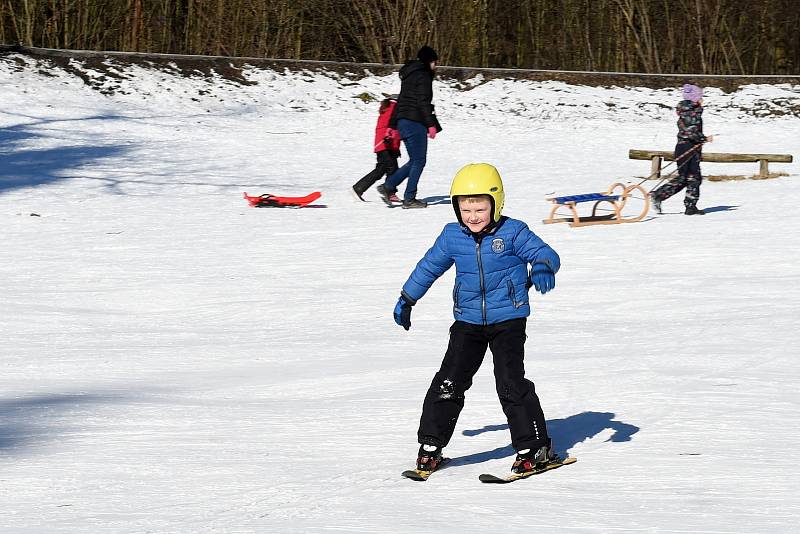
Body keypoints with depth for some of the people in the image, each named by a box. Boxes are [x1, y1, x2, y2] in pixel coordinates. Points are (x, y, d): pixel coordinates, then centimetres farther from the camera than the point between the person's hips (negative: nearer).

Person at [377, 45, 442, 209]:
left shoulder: (409, 76, 20)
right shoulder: (423, 76, -8)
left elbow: (400, 101, 23)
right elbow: (423, 102, -17)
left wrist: (393, 125, 26)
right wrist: (431, 124, -18)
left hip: (403, 121, 9)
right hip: (415, 122, -9)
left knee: (415, 160, 13)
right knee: (419, 160, -4)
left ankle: (388, 186, 7)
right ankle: (409, 198, -5)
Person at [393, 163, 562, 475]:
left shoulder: (512, 233, -8)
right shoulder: (452, 236, 3)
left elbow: (545, 253, -12)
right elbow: (429, 266, 18)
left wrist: (542, 267, -37)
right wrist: (407, 299, 27)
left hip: (508, 320, -4)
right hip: (468, 322, 4)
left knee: (511, 384, -11)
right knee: (449, 382, -2)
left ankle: (535, 448, 0)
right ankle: (431, 446, 9)